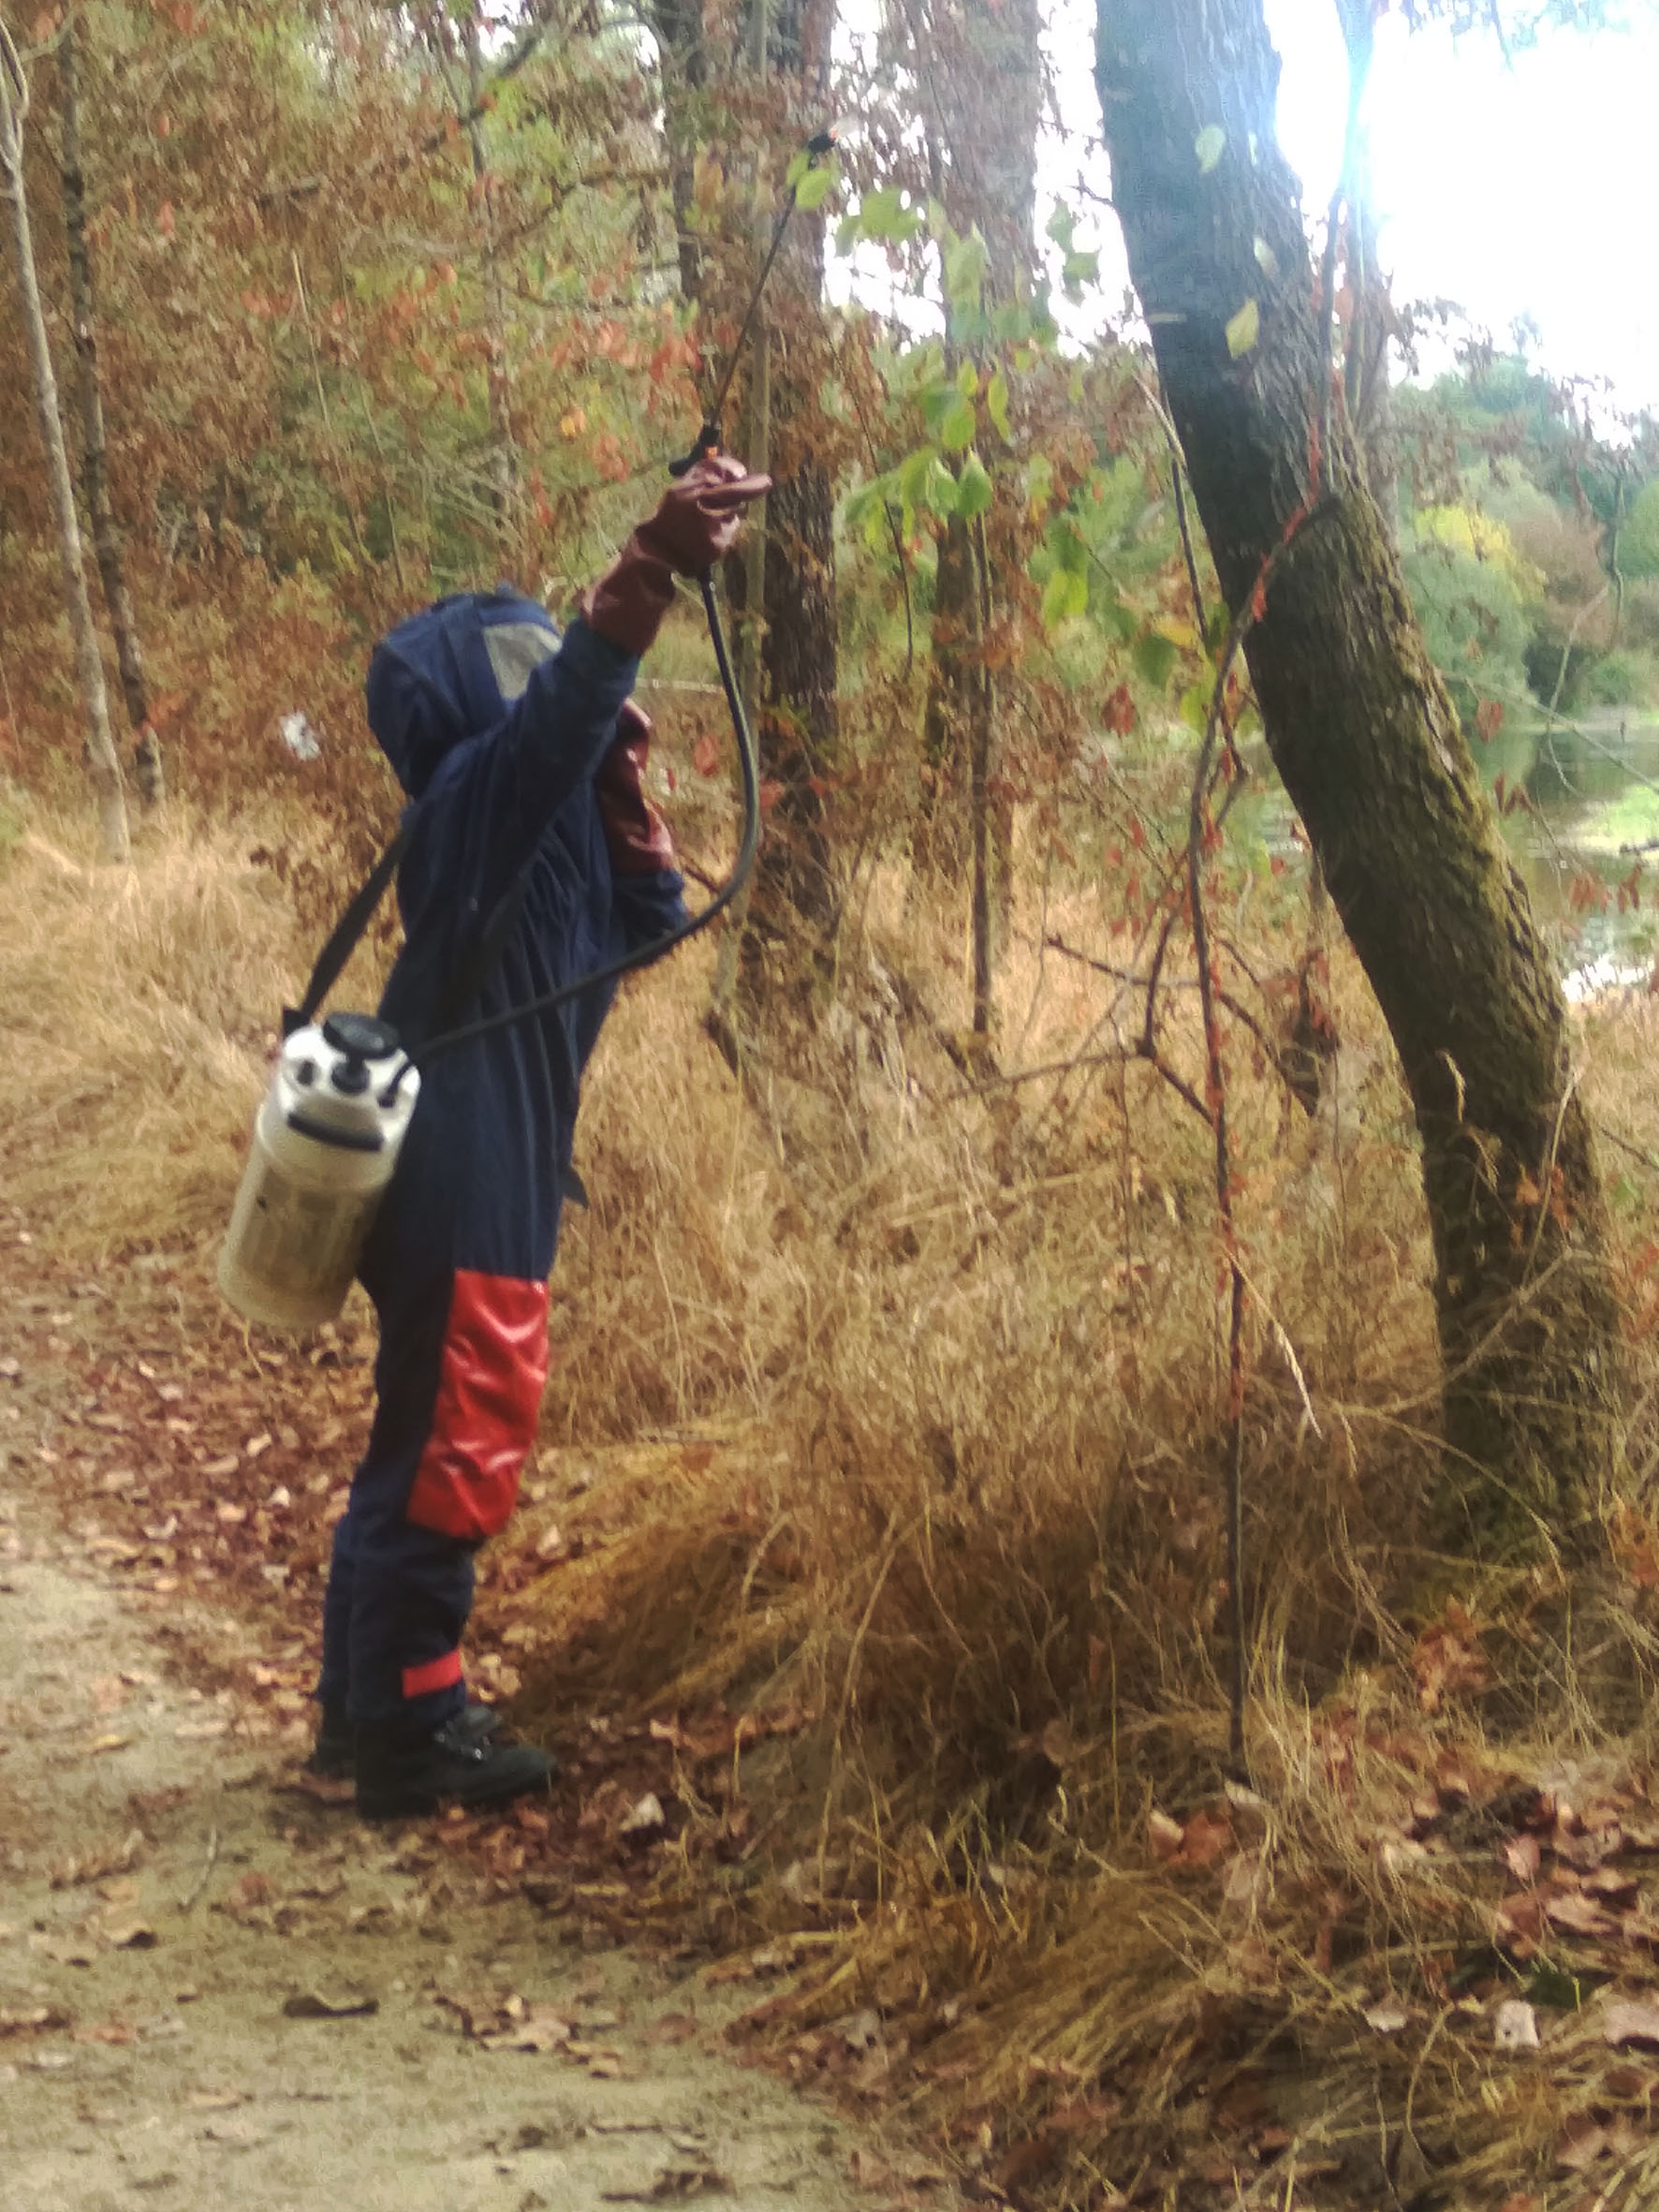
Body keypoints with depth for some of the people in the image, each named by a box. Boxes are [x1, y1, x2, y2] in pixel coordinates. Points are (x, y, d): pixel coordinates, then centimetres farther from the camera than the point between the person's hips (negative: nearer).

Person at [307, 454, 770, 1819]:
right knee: (455, 1450, -3)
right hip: (462, 1184, -10)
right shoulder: (477, 789, -13)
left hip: (484, 1179, 10)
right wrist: (657, 564, -43)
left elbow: (652, 924, 14)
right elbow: (568, 697, -32)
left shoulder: (538, 813, 16)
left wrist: (625, 788, 3)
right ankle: (406, 1735, 7)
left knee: (433, 1447, 17)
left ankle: (372, 1706, 28)